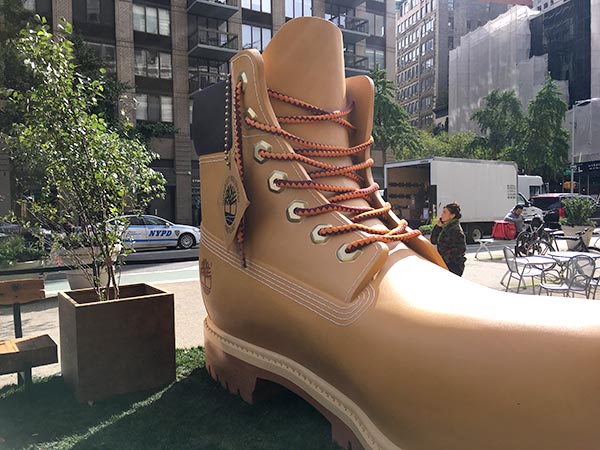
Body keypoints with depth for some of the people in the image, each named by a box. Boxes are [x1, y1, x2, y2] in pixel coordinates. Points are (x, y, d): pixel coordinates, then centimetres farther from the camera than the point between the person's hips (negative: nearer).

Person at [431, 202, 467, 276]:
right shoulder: (445, 227, 10)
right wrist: (438, 226, 2)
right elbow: (433, 240, 11)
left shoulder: (455, 229, -16)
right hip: (445, 264, 9)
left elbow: (461, 249, -19)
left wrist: (447, 257, -16)